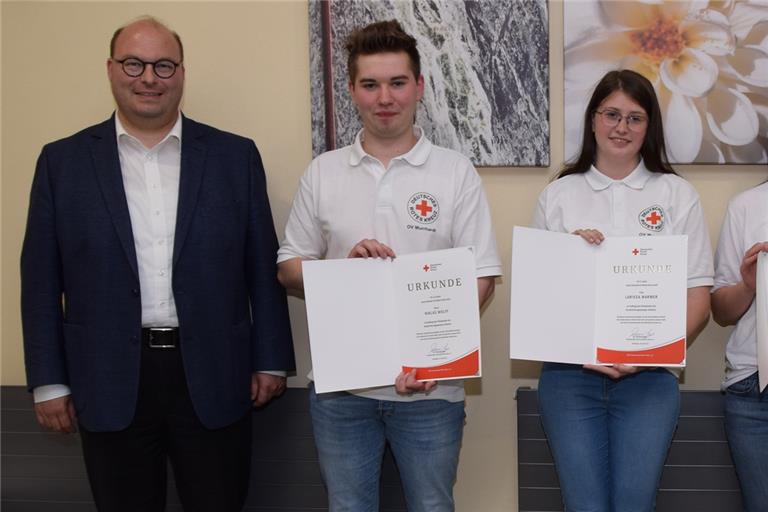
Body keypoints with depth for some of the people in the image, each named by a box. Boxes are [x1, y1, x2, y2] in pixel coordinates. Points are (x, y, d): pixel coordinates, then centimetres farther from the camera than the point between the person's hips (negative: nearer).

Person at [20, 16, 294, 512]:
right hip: (110, 384, 0)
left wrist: (270, 360, 2)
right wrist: (49, 381, 1)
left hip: (213, 379, 0)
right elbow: (42, 280, 3)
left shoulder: (235, 155, 3)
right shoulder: (63, 161, 3)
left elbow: (263, 267, 5)